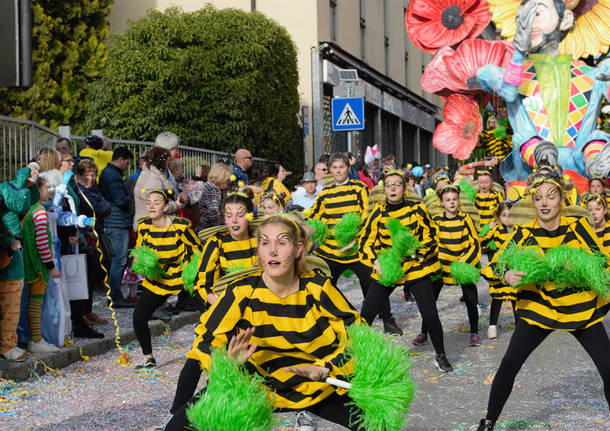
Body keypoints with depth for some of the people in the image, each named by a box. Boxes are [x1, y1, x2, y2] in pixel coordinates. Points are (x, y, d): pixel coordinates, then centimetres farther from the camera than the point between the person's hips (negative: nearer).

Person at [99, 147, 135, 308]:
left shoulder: (106, 173, 19)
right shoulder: (114, 176, -15)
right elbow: (120, 200, -19)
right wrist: (133, 199, -2)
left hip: (113, 223, 11)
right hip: (118, 223, -11)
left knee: (117, 260, 14)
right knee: (119, 261, -8)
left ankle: (115, 295, 18)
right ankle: (116, 297, -6)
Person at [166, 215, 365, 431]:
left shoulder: (317, 287, -9)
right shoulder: (242, 292, -11)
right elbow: (207, 340, -6)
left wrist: (326, 368, -18)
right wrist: (228, 362, -27)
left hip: (317, 387, 1)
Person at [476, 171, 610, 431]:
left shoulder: (578, 227, -5)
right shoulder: (524, 233, -5)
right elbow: (496, 263, -5)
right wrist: (507, 276, -28)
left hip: (581, 309, 1)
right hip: (539, 309, -1)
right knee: (509, 364, -11)